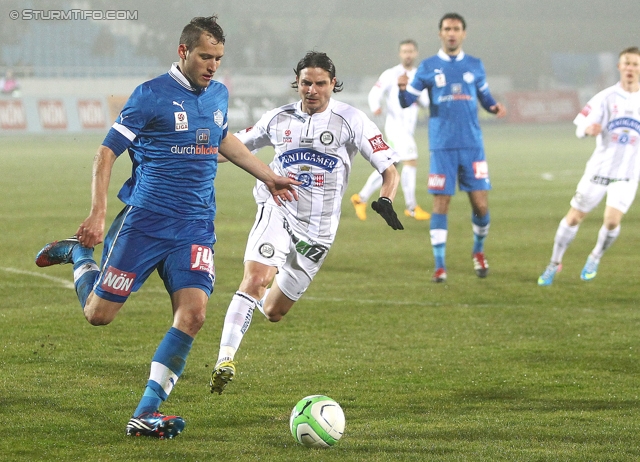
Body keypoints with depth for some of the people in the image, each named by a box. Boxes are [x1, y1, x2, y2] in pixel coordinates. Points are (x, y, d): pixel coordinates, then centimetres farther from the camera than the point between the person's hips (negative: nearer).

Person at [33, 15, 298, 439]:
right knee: (99, 314, 0)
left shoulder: (218, 95, 10)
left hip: (196, 229, 5)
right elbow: (107, 152, -9)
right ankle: (79, 254, 33)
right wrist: (98, 213, -19)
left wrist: (269, 177, 34)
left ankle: (145, 416, -10)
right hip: (145, 224, -5)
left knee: (192, 313, -15)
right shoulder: (151, 95, -10)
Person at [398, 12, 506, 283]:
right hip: (442, 148, -1)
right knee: (440, 204, -4)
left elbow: (485, 98, 16)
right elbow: (407, 102, 2)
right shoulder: (428, 67, 4)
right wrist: (402, 88, -20)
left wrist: (495, 107, -7)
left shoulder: (474, 66, 9)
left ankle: (478, 251, 26)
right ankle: (439, 266, 3)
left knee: (481, 204, -1)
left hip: (472, 146, 1)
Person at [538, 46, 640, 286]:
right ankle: (554, 263, 23)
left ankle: (595, 258, 15)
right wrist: (589, 129, -33)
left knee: (612, 220, -16)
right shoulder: (606, 98, -6)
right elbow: (580, 128, -10)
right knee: (574, 217, 4)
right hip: (599, 168, 0)